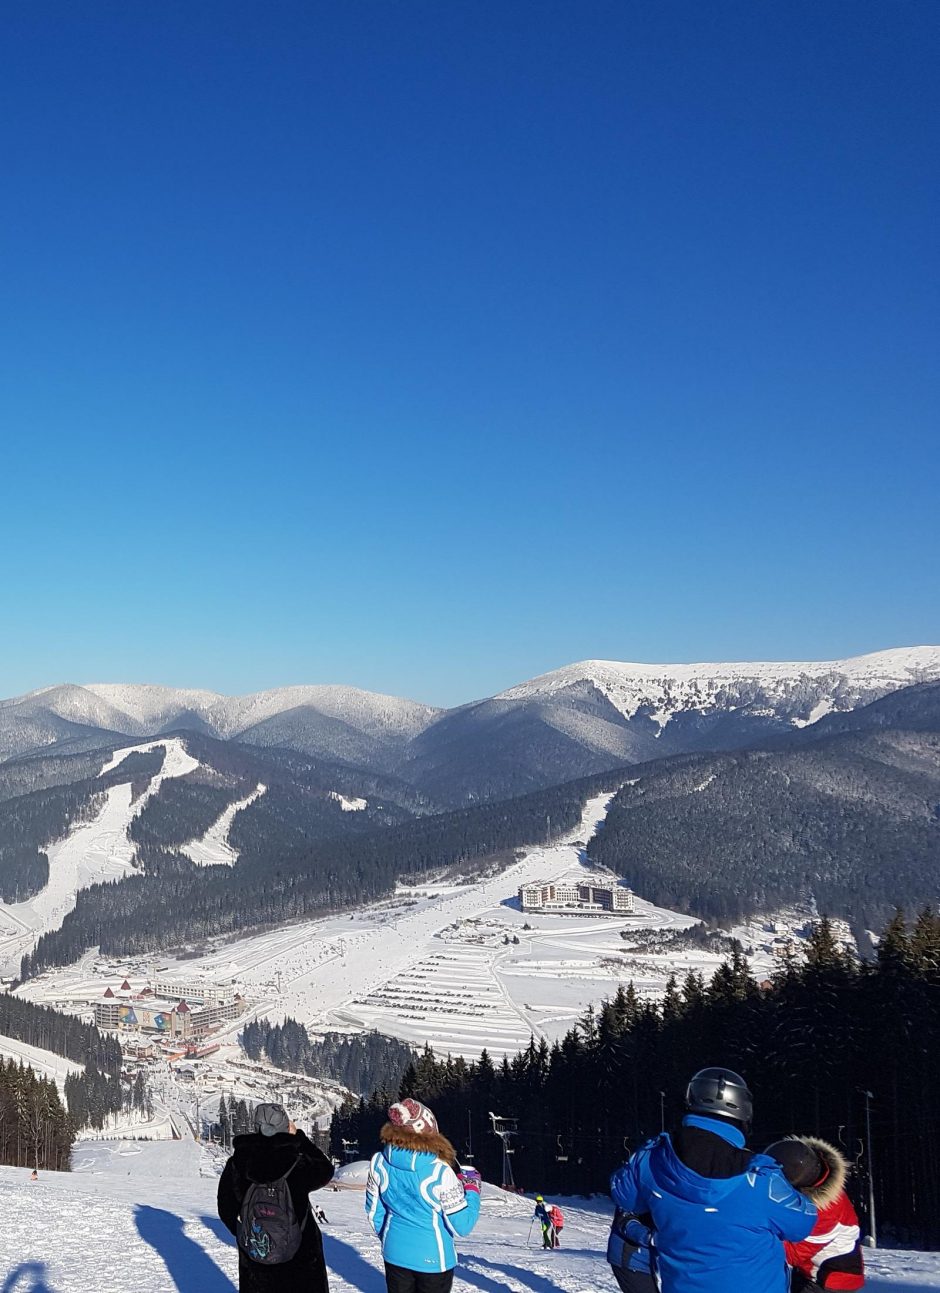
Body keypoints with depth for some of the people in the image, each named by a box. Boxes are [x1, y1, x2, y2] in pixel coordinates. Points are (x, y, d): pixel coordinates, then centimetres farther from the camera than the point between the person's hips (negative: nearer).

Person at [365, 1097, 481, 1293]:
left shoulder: (379, 1162, -12)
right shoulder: (440, 1172, -25)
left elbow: (374, 1211, 3)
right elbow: (462, 1226, -19)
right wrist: (472, 1189, -4)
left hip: (395, 1252, 4)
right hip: (433, 1258, -4)